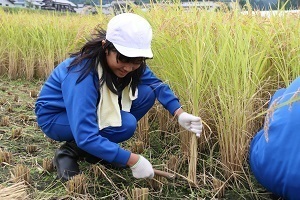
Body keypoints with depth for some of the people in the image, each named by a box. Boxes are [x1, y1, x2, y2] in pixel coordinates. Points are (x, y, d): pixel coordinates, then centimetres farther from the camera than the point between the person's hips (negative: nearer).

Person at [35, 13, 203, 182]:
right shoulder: (82, 75, -37)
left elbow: (157, 84, -2)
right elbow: (86, 137, -40)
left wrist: (180, 114, -18)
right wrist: (133, 160, -38)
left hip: (93, 109, 7)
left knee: (147, 93, -12)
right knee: (125, 124, -30)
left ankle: (100, 148, 0)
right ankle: (70, 152, -6)